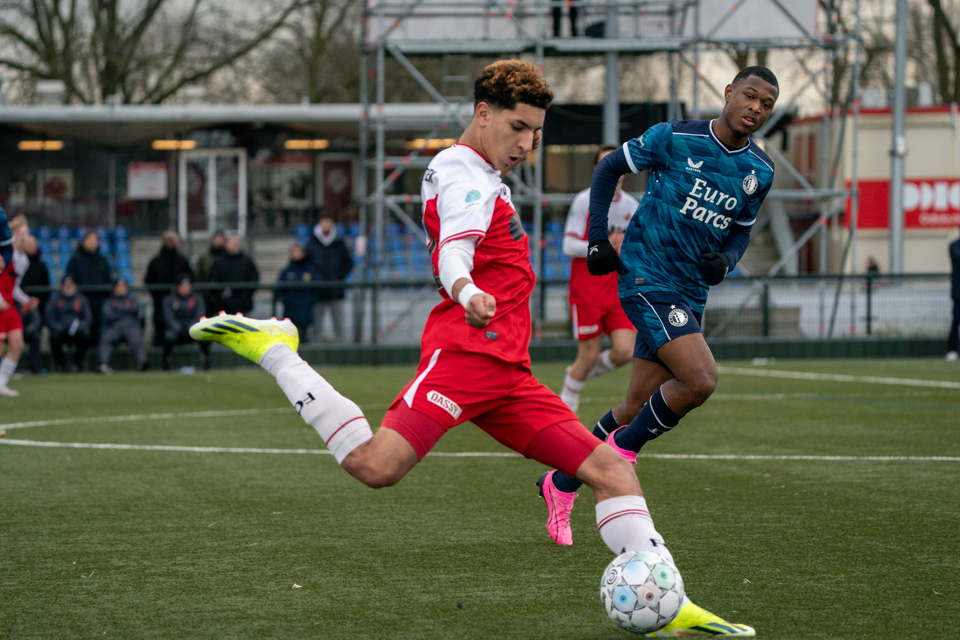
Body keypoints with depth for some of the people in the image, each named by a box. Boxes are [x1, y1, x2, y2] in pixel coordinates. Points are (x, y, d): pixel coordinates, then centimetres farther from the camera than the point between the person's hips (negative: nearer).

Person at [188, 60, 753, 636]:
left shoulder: (485, 177, 27)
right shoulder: (467, 175, -4)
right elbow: (454, 250, -27)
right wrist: (468, 293, -46)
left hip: (506, 372, 10)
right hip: (465, 352, -10)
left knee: (612, 469, 1)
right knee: (377, 466, -26)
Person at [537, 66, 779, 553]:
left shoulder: (760, 171, 7)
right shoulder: (675, 138, -8)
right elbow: (609, 168, 3)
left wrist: (725, 261, -2)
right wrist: (598, 238, -5)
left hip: (691, 294, 6)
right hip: (647, 279, -6)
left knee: (636, 411, 8)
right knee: (700, 380, -23)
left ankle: (561, 484, 25)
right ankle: (623, 450, 0)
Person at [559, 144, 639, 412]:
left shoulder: (632, 206, 9)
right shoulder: (584, 201, -4)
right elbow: (569, 245, -10)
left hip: (619, 291, 4)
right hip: (586, 289, -4)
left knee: (624, 352, -11)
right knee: (589, 355, -5)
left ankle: (584, 372, 19)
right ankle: (567, 402, 19)